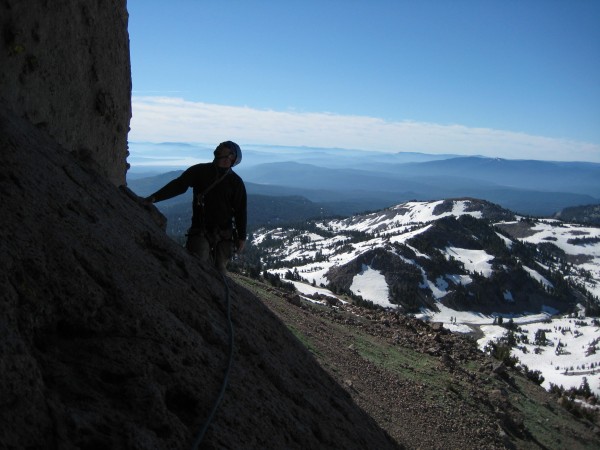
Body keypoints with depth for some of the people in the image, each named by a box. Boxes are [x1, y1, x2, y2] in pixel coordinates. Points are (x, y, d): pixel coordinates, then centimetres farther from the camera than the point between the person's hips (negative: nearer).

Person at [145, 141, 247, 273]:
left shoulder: (235, 182, 2)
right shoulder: (200, 171, 0)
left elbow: (240, 211, 5)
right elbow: (178, 185, -8)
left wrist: (241, 237, 4)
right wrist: (154, 197, -22)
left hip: (224, 233, 1)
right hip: (200, 231, -1)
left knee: (220, 268, 4)